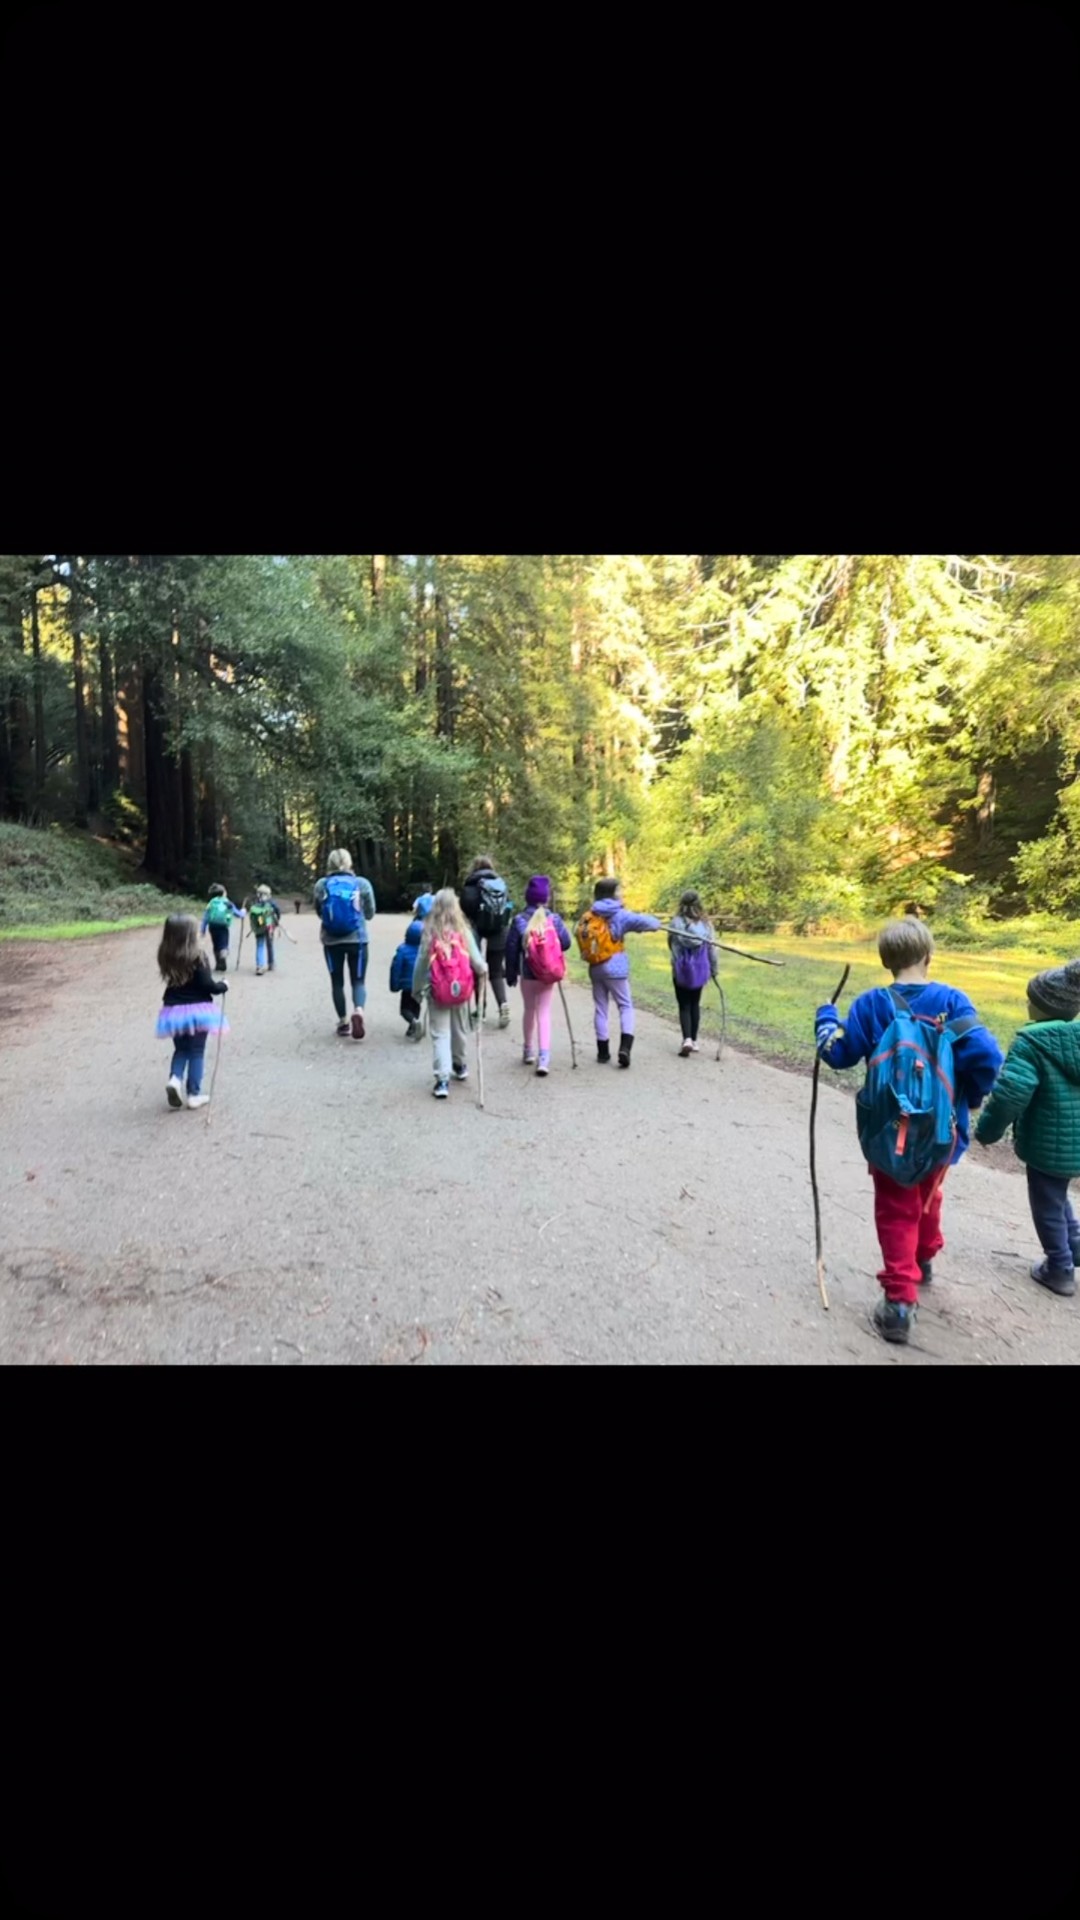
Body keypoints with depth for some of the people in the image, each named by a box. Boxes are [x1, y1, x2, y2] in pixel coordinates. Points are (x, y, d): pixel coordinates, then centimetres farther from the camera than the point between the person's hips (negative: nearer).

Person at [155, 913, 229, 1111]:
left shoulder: (166, 956, 0)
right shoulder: (197, 956, -16)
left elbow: (172, 980, 11)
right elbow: (207, 985, -16)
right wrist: (223, 986, 1)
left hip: (174, 1010, 4)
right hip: (197, 1009, -4)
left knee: (181, 1049, 21)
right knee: (196, 1052, 8)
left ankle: (175, 1079, -3)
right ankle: (194, 1094, 11)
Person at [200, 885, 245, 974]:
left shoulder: (211, 903, 7)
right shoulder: (228, 904, 2)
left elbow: (206, 918, 3)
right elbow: (238, 914, 11)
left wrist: (203, 930, 6)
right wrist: (242, 911, 33)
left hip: (213, 926, 3)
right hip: (224, 927, -3)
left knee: (216, 946, 15)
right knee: (223, 946, -7)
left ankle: (218, 965, 22)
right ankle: (223, 957, -35)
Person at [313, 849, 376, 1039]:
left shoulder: (321, 885, -1)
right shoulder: (362, 883, -3)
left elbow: (319, 913, 9)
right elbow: (370, 914, 5)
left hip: (331, 941, 1)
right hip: (357, 939, -1)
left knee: (337, 982, 14)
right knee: (359, 980, 7)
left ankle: (343, 1022, 18)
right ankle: (358, 1011, -20)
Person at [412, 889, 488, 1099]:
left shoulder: (429, 933, -10)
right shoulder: (464, 931, -10)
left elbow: (421, 963, -5)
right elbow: (476, 960, -6)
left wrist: (417, 989, 6)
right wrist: (483, 970, 16)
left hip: (437, 991, -1)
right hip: (461, 989, 1)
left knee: (440, 1034, 4)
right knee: (460, 1029, 21)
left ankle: (442, 1079, -6)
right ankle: (459, 1066, 41)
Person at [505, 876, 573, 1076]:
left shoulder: (519, 920, -8)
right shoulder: (554, 919, -6)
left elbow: (511, 949, -7)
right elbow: (565, 943, -5)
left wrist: (511, 974, 3)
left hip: (527, 974, 0)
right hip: (548, 974, 0)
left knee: (529, 1010, 19)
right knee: (544, 1013, 3)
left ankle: (529, 1051, 32)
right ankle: (543, 1057, -10)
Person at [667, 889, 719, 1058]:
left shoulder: (676, 922, -9)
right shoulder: (706, 923, -3)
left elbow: (671, 945, -3)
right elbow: (712, 949, 0)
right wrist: (715, 971, 10)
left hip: (681, 970, -2)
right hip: (700, 970, 2)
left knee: (684, 1006, 4)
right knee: (695, 1004, 16)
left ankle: (687, 1039, -14)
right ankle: (693, 1040, 21)